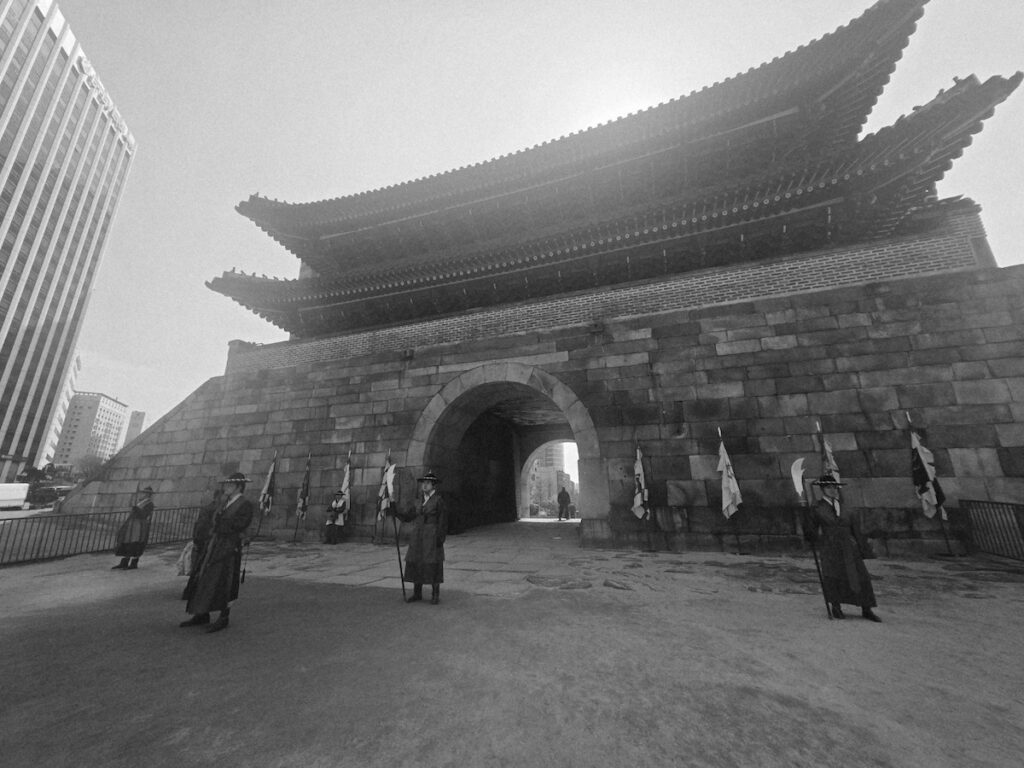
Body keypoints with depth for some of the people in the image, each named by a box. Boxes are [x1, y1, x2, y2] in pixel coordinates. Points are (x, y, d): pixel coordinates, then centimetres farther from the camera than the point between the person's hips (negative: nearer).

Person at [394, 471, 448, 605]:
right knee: (416, 563, 8)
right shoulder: (420, 500, 11)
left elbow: (443, 520, -10)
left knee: (433, 565, -2)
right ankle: (417, 593, 23)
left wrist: (441, 539, -15)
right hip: (418, 536, 6)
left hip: (432, 537, -6)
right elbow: (410, 517, 14)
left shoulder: (439, 500, -8)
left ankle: (435, 595, 12)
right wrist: (396, 513, 1)